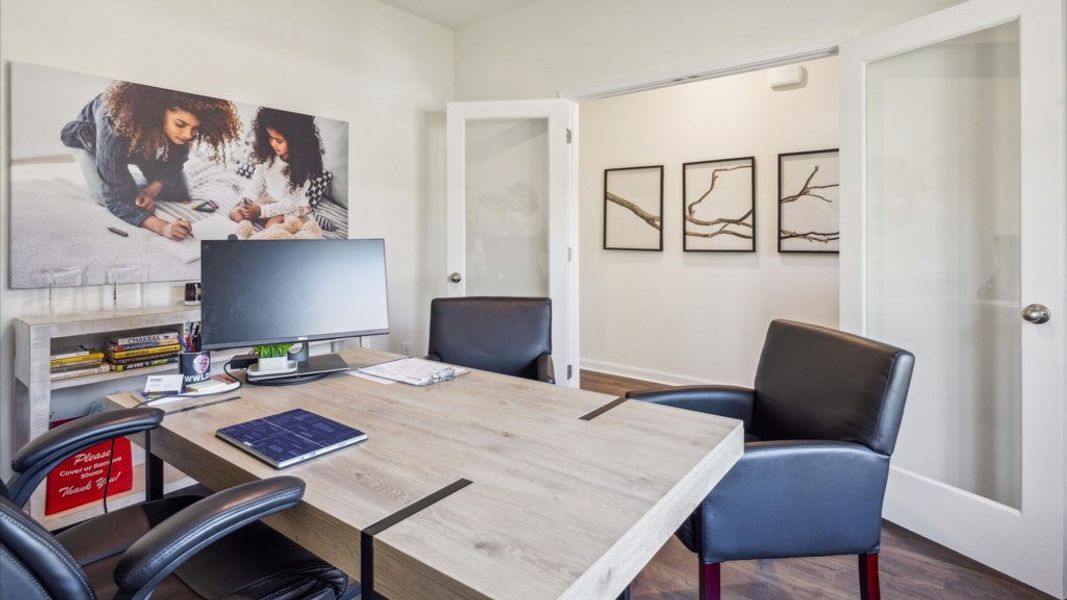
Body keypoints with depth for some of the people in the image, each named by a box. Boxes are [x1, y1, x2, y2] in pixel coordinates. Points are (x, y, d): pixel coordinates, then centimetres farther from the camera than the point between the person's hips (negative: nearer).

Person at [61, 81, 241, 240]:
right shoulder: (114, 129, -46)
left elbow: (174, 162, -12)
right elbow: (116, 199, -42)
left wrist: (154, 188, -29)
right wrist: (161, 227, -58)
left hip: (146, 141, 3)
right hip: (90, 139, -3)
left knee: (179, 194, -5)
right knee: (108, 195, -22)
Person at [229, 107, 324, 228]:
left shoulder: (303, 167, -25)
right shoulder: (268, 154, -10)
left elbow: (291, 202, -21)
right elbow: (257, 180, 3)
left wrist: (261, 210, -26)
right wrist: (246, 199, -15)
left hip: (293, 207, -6)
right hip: (268, 197, 6)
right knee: (235, 213, -6)